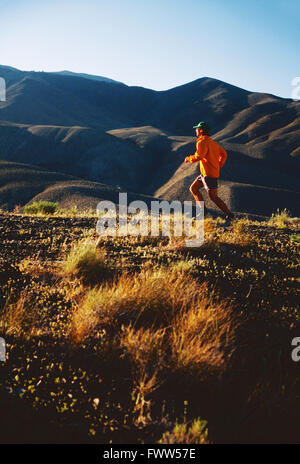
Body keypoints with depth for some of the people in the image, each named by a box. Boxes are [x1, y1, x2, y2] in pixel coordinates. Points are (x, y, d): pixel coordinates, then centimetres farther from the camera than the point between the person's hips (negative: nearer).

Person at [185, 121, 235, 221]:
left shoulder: (202, 142, -14)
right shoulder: (213, 142, 15)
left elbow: (199, 156, -27)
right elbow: (224, 154, 18)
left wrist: (189, 159, -10)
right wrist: (219, 165, 20)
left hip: (209, 174, -10)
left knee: (213, 197, -4)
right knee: (193, 188, 14)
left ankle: (229, 215, 4)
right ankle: (203, 211, 13)